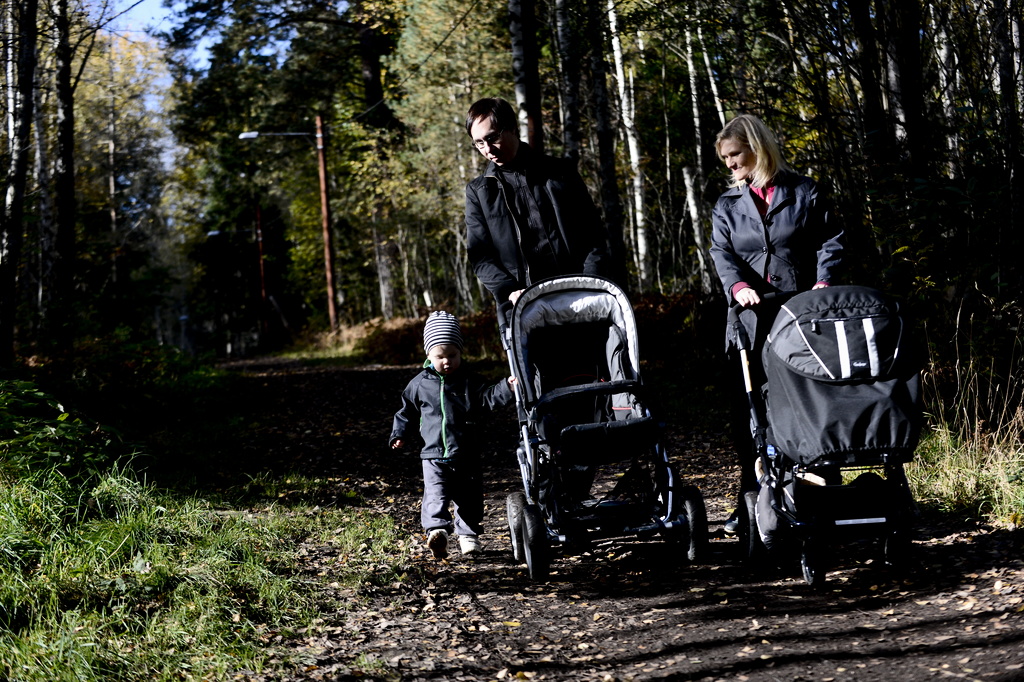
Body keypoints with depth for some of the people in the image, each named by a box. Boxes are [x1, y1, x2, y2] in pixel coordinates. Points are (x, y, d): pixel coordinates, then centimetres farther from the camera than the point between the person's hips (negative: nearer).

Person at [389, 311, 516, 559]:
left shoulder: (470, 381, -1)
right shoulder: (420, 384, 2)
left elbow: (489, 396, -10)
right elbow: (408, 410, 14)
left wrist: (507, 387, -27)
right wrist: (400, 434, 10)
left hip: (466, 455, 1)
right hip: (434, 455, -1)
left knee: (468, 497, 10)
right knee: (435, 494, -17)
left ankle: (468, 534, 25)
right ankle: (436, 530, -30)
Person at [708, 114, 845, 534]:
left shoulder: (803, 193, 6)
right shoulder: (727, 205, 13)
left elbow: (830, 241, 4)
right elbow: (722, 253, 2)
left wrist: (823, 282, -14)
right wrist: (737, 285, -18)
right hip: (751, 316, 2)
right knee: (748, 408, 0)